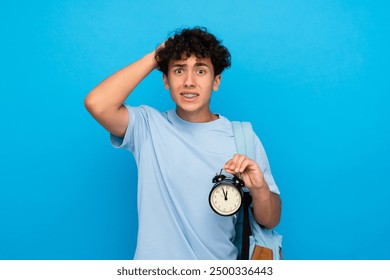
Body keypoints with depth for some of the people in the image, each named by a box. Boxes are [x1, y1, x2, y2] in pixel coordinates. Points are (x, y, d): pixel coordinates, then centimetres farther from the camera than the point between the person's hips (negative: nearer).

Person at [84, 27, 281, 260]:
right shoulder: (148, 126, -7)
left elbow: (271, 221, -4)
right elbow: (97, 104, -26)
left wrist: (260, 189, -26)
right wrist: (153, 58, -15)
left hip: (218, 266, 1)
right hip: (154, 264, 0)